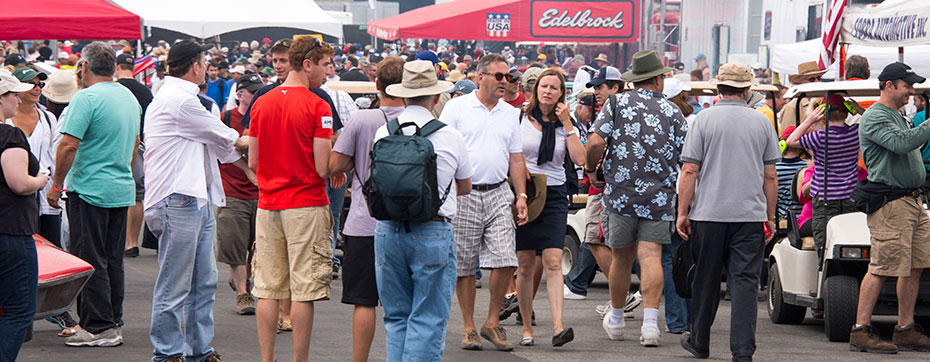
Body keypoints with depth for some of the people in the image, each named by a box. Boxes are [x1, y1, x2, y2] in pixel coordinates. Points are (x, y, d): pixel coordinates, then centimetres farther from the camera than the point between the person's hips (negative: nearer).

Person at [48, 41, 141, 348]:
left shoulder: (86, 98, -15)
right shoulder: (130, 98, 10)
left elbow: (69, 145, -19)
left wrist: (57, 185, -10)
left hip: (90, 190, -8)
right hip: (123, 190, 8)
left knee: (90, 261, -2)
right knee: (113, 261, 13)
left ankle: (99, 328, -2)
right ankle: (113, 324, 17)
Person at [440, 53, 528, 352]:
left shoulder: (511, 114, 13)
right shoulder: (457, 108, 0)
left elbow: (516, 159, 17)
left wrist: (521, 196, 9)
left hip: (498, 195, 3)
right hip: (463, 195, -3)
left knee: (505, 261, -7)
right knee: (464, 265, 2)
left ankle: (492, 322, 8)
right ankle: (469, 328, 12)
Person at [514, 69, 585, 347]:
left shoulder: (565, 125, 8)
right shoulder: (519, 120, 4)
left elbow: (580, 159, -6)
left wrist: (567, 124, -7)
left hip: (554, 197, 0)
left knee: (553, 262, -12)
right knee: (525, 266, 2)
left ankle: (558, 327, -20)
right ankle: (527, 328, 12)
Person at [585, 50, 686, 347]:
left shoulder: (616, 105, 1)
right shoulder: (672, 112, 3)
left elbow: (596, 143, -10)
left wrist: (591, 169, 8)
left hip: (619, 194, 0)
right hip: (659, 198, 0)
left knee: (621, 258, 12)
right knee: (651, 256, -4)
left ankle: (616, 319, 28)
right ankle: (650, 321, -17)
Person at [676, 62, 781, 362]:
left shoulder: (704, 119, -2)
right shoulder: (761, 122, 4)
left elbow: (689, 171, -5)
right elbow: (770, 175, 8)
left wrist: (682, 212, 1)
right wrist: (770, 217, 16)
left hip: (708, 213, -1)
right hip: (750, 214, 1)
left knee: (706, 281, 11)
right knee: (745, 281, -1)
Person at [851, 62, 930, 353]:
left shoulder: (897, 117, 22)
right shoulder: (874, 118, -10)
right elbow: (901, 143, -26)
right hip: (889, 204, -10)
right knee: (881, 269, -10)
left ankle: (906, 330, 13)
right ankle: (860, 331, -6)